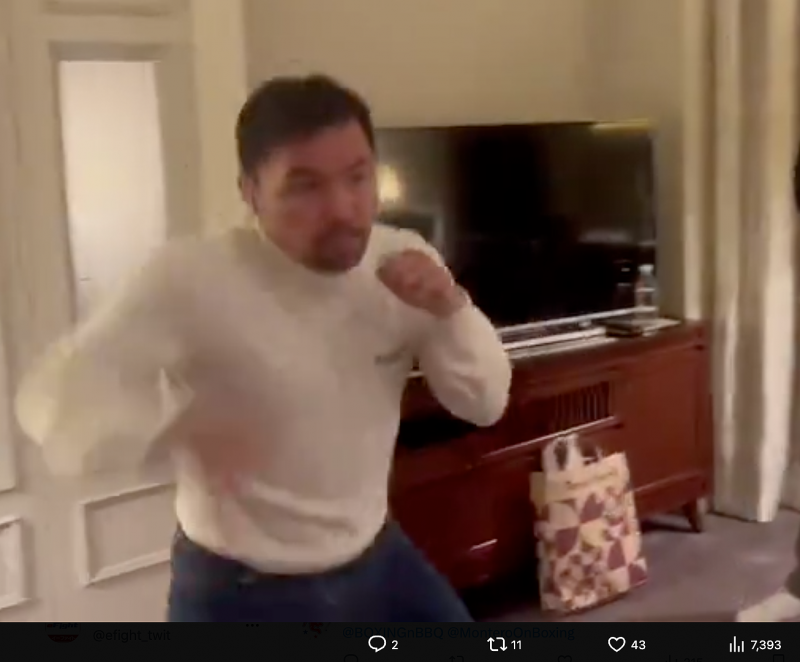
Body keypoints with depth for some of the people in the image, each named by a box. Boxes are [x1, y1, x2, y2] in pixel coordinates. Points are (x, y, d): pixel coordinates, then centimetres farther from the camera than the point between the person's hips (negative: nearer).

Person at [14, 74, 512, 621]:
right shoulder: (192, 279, -23)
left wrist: (450, 309, -23)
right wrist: (180, 425, -42)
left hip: (377, 561, 5)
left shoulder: (404, 261, -7)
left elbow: (486, 403, -3)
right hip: (239, 592, -5)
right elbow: (52, 398, -23)